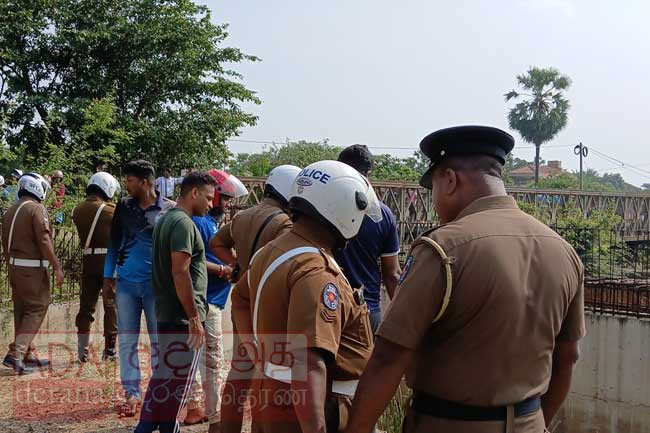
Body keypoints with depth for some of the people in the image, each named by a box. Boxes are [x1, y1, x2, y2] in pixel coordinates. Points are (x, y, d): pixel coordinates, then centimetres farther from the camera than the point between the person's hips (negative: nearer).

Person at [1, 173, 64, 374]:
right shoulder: (37, 209, -12)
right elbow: (44, 241, -19)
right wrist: (57, 267, -16)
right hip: (33, 268, -8)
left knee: (22, 310, 13)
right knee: (37, 308, -2)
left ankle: (28, 354, 21)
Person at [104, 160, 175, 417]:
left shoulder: (169, 209, -6)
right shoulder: (123, 207, 4)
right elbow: (114, 243, 11)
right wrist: (108, 276, 7)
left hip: (157, 283, -3)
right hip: (126, 282, 3)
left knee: (158, 341, 5)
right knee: (127, 341, 6)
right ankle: (131, 393, 14)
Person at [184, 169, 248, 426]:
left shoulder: (211, 221, 15)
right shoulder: (198, 221, -16)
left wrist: (230, 264, 5)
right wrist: (224, 270, -16)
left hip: (209, 299, 10)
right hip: (206, 300, -10)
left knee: (197, 355, 15)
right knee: (213, 360, -2)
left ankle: (195, 407, 23)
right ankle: (215, 416, 7)